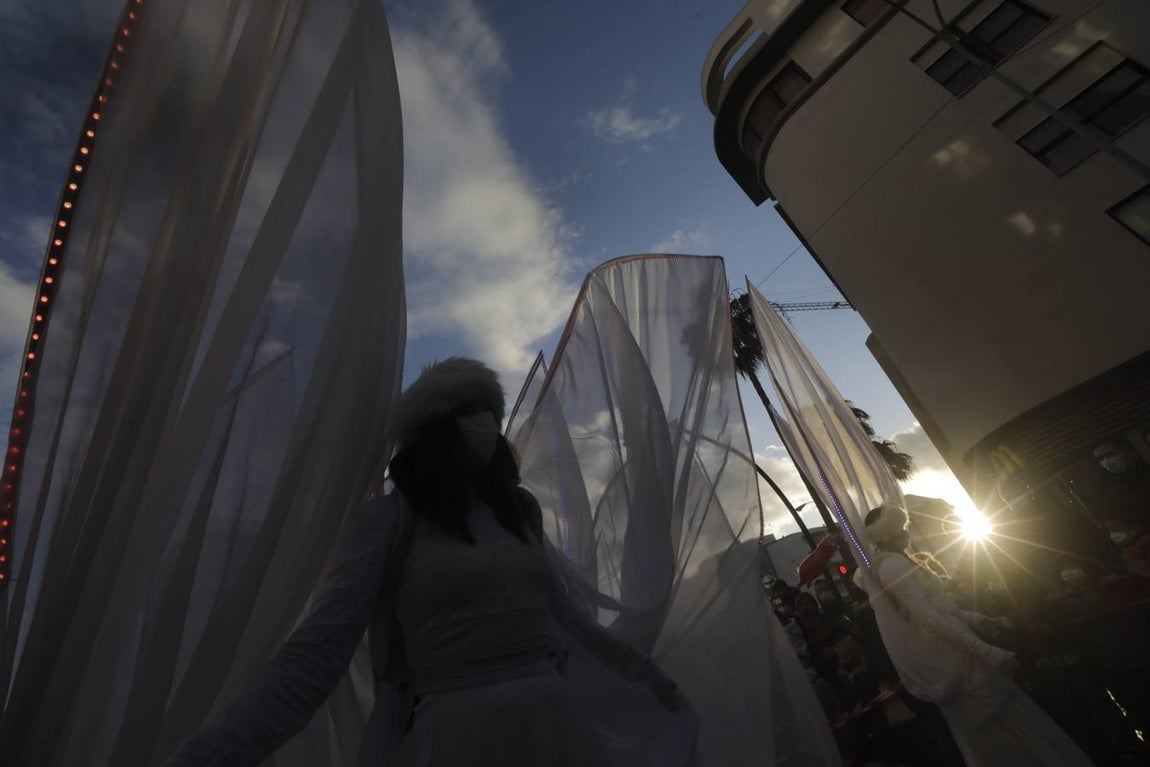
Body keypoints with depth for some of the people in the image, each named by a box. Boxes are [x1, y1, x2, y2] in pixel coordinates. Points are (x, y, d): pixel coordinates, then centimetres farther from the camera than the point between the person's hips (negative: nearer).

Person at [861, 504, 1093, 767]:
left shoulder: (891, 563, 11)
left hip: (942, 663, 10)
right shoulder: (892, 564, -22)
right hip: (948, 657, -10)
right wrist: (986, 651, -25)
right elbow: (927, 618, -27)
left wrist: (976, 620, 6)